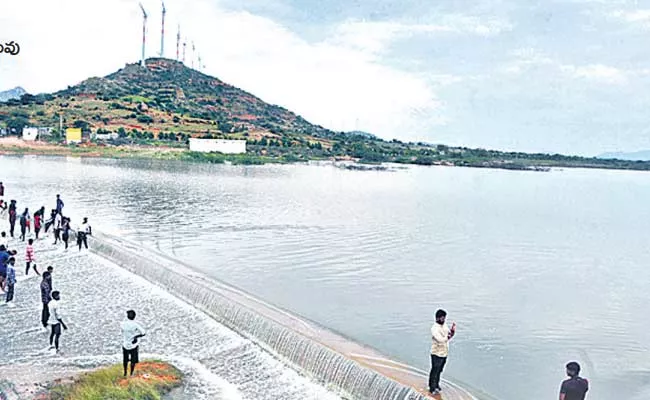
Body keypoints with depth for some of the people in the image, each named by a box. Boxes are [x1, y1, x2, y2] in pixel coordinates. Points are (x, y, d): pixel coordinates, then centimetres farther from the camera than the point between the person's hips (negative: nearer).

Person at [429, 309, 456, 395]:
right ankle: (432, 388, 17)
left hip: (444, 353, 7)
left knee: (439, 370, 20)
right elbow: (440, 340, -29)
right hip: (437, 353, -7)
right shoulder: (434, 328, -21)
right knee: (435, 371, 5)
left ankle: (436, 385, 36)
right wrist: (448, 336, -18)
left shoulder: (444, 325, 3)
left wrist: (452, 330, -11)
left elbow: (450, 335, 8)